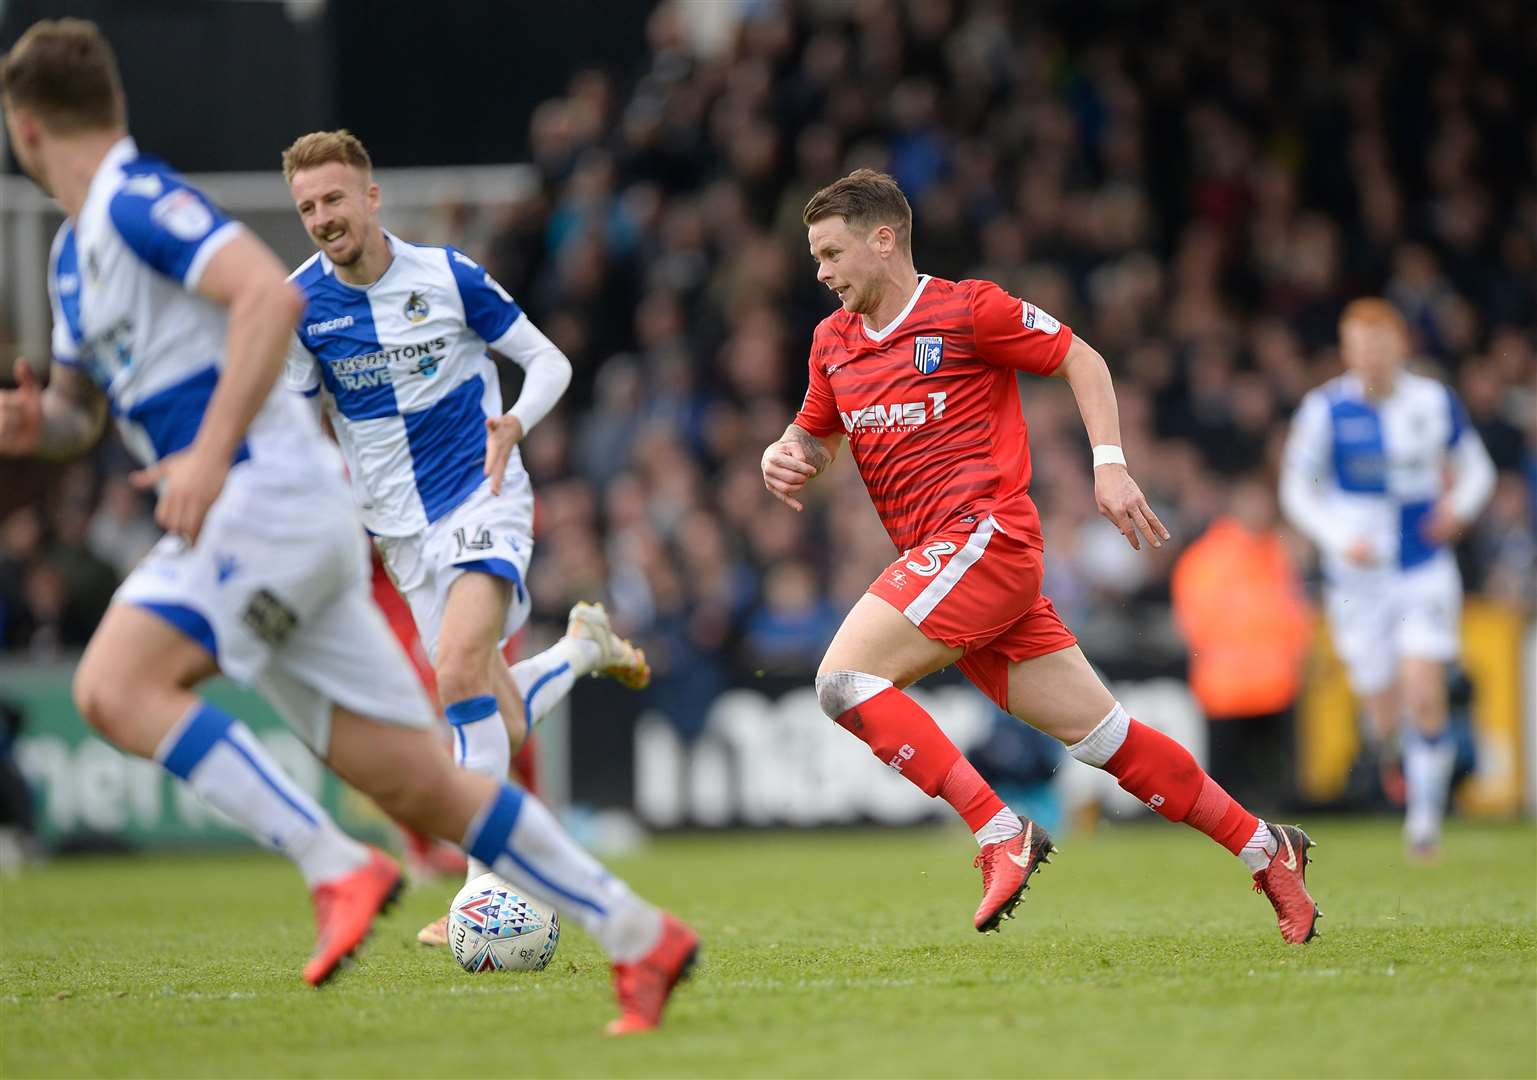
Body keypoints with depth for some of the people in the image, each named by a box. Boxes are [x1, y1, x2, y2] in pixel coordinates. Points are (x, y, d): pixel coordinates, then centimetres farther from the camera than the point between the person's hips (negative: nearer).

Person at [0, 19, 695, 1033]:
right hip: (254, 512, 9)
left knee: (116, 684, -22)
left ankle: (338, 868, -23)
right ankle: (638, 934, 7)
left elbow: (272, 295, -23)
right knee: (418, 781, 4)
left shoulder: (137, 200, -9)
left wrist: (210, 453, -25)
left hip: (270, 490, -9)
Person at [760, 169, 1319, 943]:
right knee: (1099, 734, 5)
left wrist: (1109, 464, -4)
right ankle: (1261, 845, 13)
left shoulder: (968, 310, -5)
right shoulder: (833, 342, 15)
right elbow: (817, 436, 29)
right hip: (937, 559, 7)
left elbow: (1079, 358, 3)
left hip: (985, 535, -7)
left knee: (844, 678, -19)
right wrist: (785, 457, 6)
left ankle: (1001, 834, -19)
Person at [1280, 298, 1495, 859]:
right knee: (1384, 718, 1)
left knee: (1424, 699, -12)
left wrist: (1460, 503, -8)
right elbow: (1297, 490, 0)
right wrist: (1338, 538, -16)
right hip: (1358, 577, -1)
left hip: (1426, 570, 1)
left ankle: (1426, 814, 7)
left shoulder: (1435, 401, 0)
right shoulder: (1325, 409, -7)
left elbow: (1475, 466, 14)